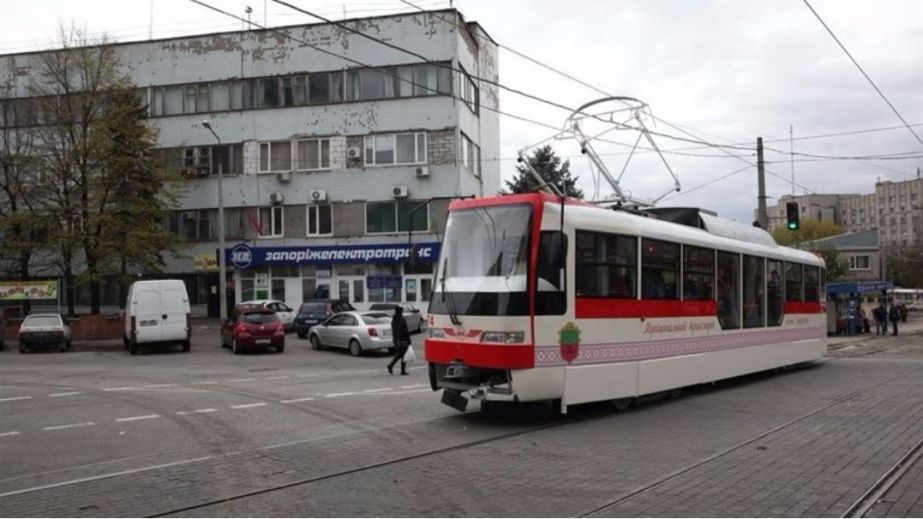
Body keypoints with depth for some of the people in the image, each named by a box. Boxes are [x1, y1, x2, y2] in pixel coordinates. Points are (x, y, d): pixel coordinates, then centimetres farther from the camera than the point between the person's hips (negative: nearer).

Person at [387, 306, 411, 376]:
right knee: (404, 355, 3)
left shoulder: (393, 320, 7)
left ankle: (390, 365, -1)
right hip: (403, 340, -7)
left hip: (396, 340, 7)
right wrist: (408, 340, -10)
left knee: (398, 354, 16)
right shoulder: (402, 320, -15)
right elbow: (405, 331, -15)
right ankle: (403, 371, 5)